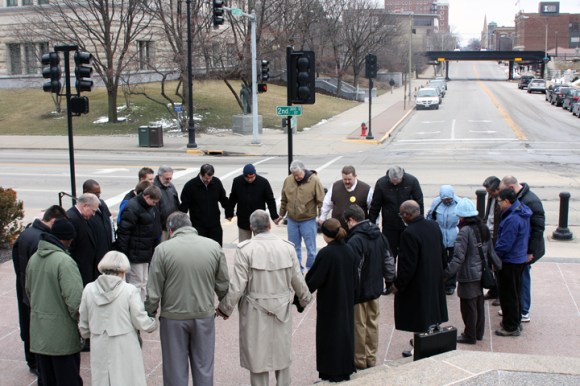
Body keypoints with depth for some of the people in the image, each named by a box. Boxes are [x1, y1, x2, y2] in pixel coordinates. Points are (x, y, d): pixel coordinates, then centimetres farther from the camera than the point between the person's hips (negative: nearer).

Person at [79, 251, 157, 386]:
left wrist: (87, 335, 28)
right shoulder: (129, 290, -14)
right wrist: (154, 324, 12)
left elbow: (83, 325, 8)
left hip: (99, 350, 4)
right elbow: (141, 322, -9)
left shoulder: (89, 289, -3)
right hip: (125, 352, -3)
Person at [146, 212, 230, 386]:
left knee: (175, 369, 13)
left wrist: (149, 313, 6)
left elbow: (153, 290, -9)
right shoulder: (213, 246, -4)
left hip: (173, 318, -2)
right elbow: (224, 285, 2)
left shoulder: (163, 249, -11)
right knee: (204, 367, 16)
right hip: (205, 316, 2)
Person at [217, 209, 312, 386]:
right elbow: (298, 281, 4)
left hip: (255, 313, -3)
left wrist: (225, 309, 0)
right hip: (282, 311, 3)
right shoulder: (287, 247, -4)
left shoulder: (245, 249, -15)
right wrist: (305, 299, 23)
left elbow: (237, 286, -15)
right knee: (282, 354, 19)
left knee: (258, 357, 10)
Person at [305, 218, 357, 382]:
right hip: (346, 299, 6)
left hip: (329, 301, -6)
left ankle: (332, 372, 15)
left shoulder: (325, 253, -22)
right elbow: (354, 277, 7)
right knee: (345, 329, 17)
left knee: (329, 334, 6)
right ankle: (346, 368, 27)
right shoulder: (349, 250, -1)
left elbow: (315, 278, -17)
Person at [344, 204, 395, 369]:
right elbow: (389, 260, 11)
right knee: (373, 324, 17)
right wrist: (390, 280, 23)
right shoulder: (380, 235, 2)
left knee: (359, 326, 6)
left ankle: (360, 360, 18)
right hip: (375, 288, 7)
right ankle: (371, 358, 27)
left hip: (359, 291, -7)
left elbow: (353, 270, -25)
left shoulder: (355, 241, -24)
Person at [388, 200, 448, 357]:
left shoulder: (409, 233, -26)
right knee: (432, 313, 22)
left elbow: (408, 265, -24)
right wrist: (440, 270, 22)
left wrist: (398, 284, -13)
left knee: (420, 321, 5)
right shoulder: (434, 226, 0)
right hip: (435, 280, 8)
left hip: (417, 285, -8)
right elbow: (442, 254, 9)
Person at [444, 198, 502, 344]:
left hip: (468, 277, -8)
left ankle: (470, 336, 18)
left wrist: (447, 273, -28)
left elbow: (458, 257, -27)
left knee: (468, 306, 6)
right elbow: (491, 251, 10)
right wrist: (498, 265, 22)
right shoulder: (483, 228, 2)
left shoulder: (464, 232, -22)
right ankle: (479, 333, 33)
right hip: (481, 274, 8)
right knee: (479, 304, 20)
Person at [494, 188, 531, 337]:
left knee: (508, 296, 3)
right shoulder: (523, 214, 5)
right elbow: (526, 236, 15)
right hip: (520, 259, 10)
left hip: (510, 262, -10)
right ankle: (515, 321, 34)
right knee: (515, 293, 21)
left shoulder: (512, 220, -27)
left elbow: (504, 245, -26)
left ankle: (511, 327, 13)